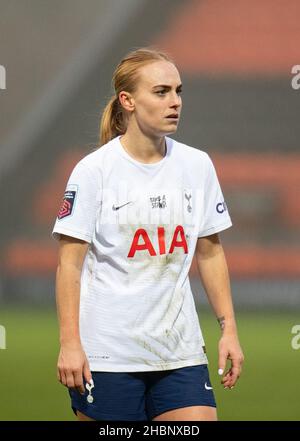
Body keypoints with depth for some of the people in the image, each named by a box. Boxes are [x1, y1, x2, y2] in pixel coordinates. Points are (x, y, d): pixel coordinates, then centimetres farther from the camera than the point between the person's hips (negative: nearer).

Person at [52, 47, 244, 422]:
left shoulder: (198, 165, 6)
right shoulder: (94, 170, -7)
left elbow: (210, 253, 13)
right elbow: (69, 263, -7)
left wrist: (228, 328, 8)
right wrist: (69, 343, -13)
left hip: (181, 353, 4)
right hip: (106, 356, -4)